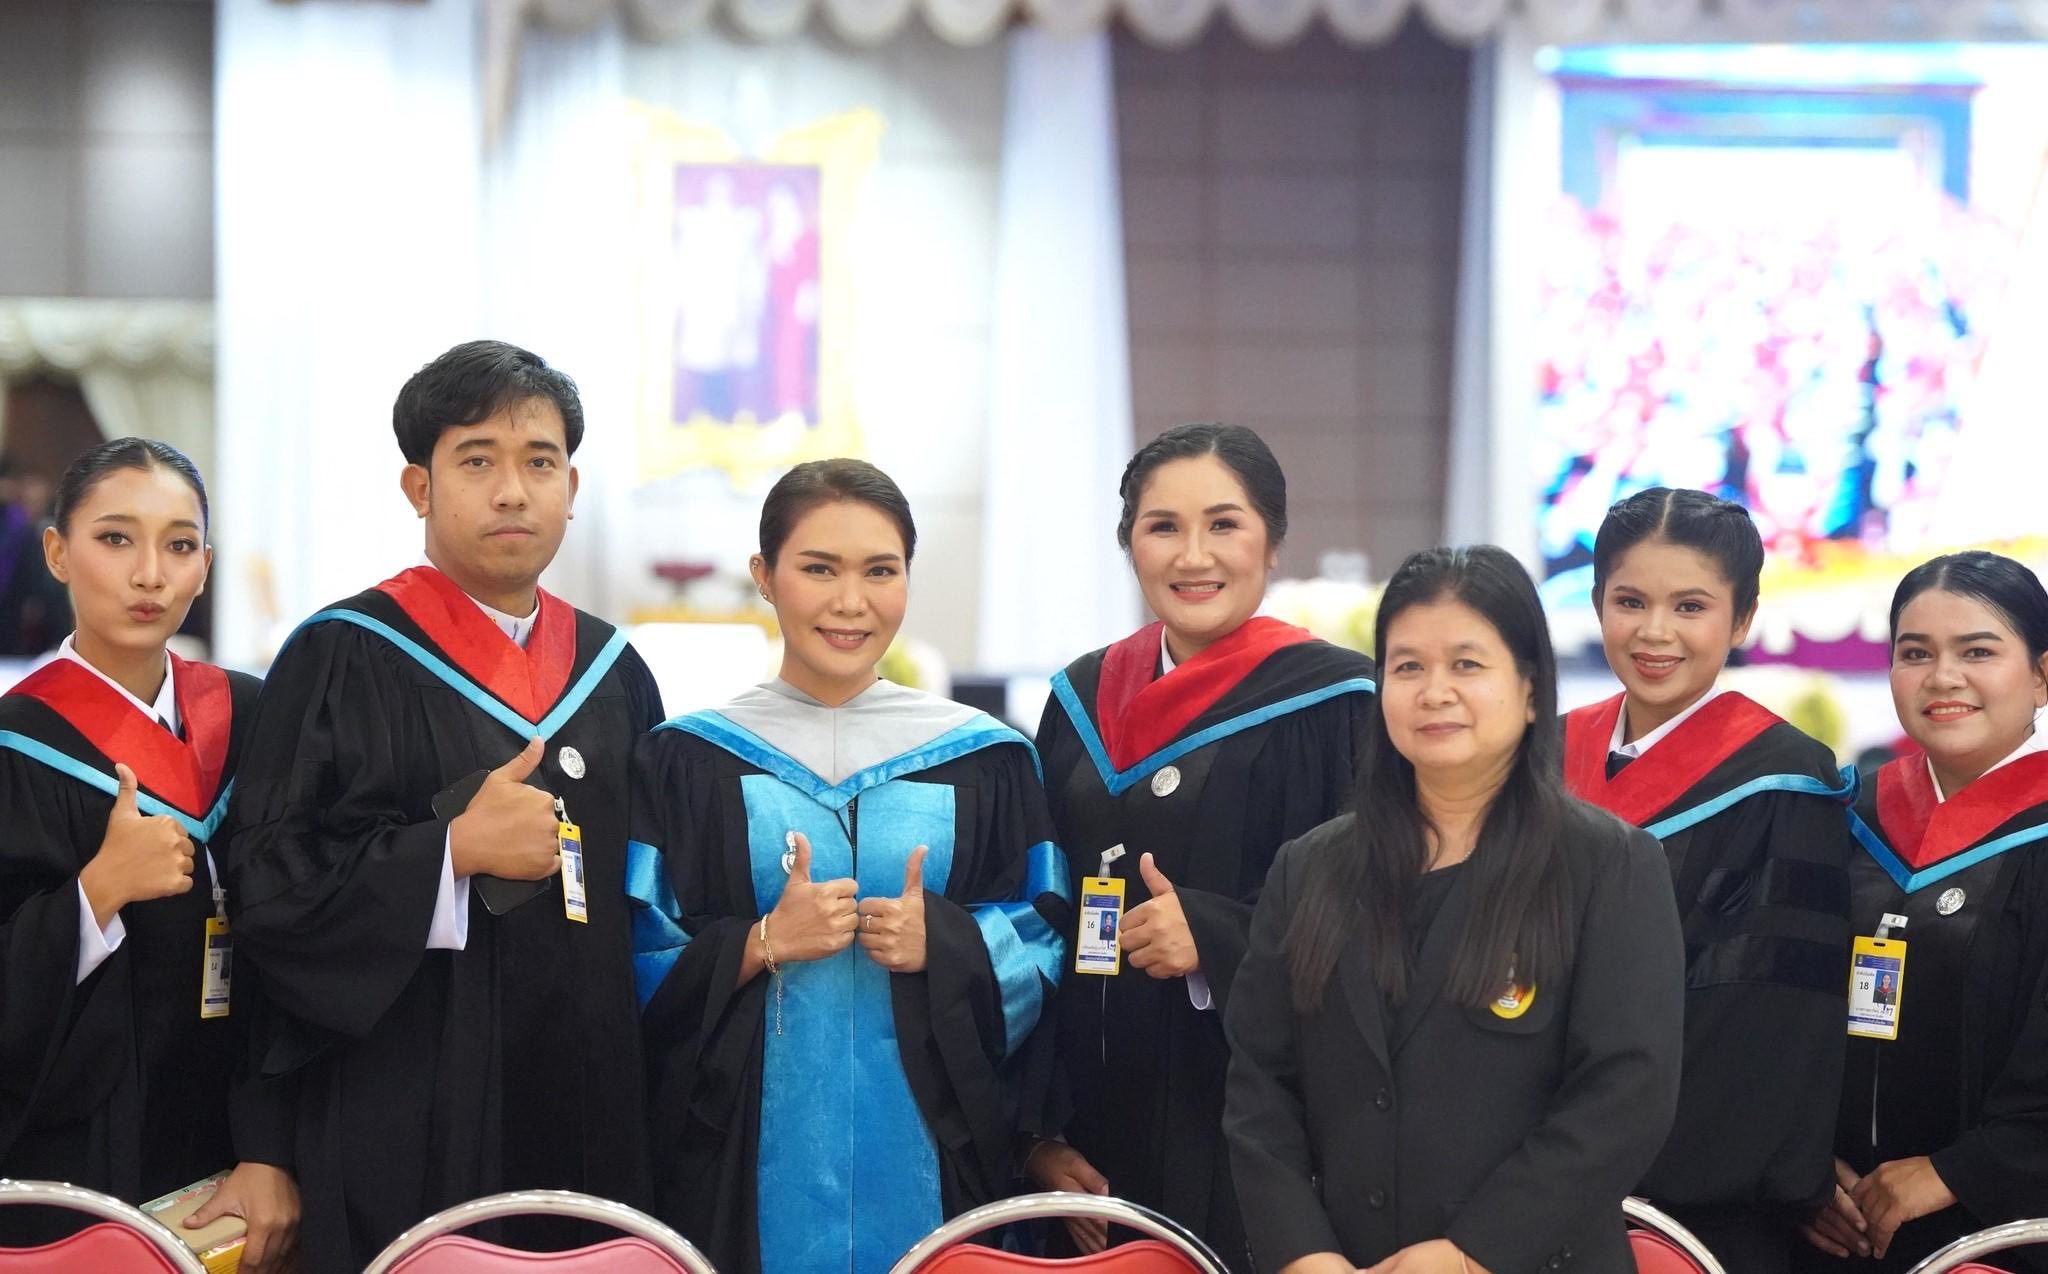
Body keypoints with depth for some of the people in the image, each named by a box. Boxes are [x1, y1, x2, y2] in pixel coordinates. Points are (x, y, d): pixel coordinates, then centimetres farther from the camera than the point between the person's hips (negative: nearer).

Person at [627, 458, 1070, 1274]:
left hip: (928, 1154, 1)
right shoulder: (686, 761, 2)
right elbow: (643, 968, 1)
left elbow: (1043, 946, 6)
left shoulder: (984, 759, 6)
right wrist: (762, 943, -15)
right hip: (751, 1160, -1)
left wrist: (945, 944, -12)